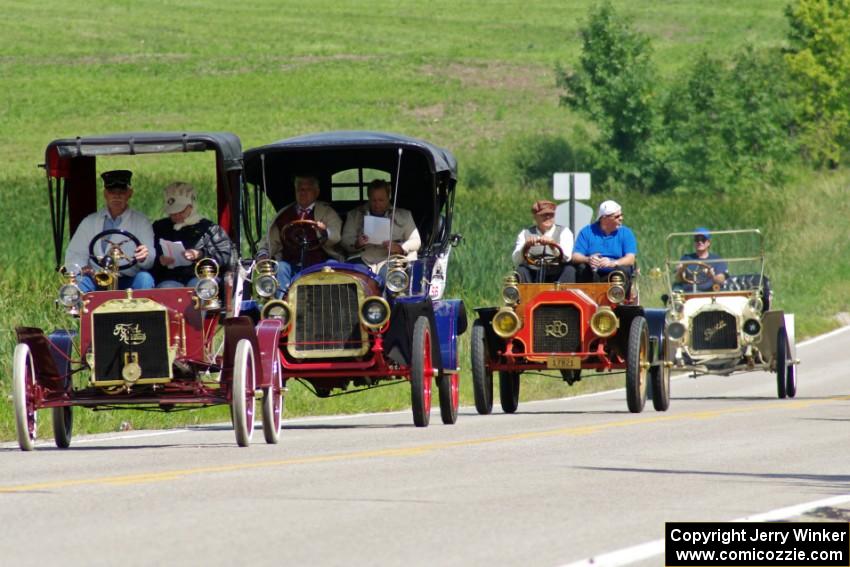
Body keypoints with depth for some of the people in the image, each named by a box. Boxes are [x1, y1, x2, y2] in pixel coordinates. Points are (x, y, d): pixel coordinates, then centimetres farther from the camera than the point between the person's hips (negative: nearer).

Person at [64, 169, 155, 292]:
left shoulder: (141, 222, 11)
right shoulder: (90, 222, 17)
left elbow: (151, 261, 0)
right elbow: (74, 254, 10)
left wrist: (144, 258, -26)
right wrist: (81, 268, -15)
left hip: (129, 281, -1)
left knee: (145, 279, -33)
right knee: (78, 281, -31)